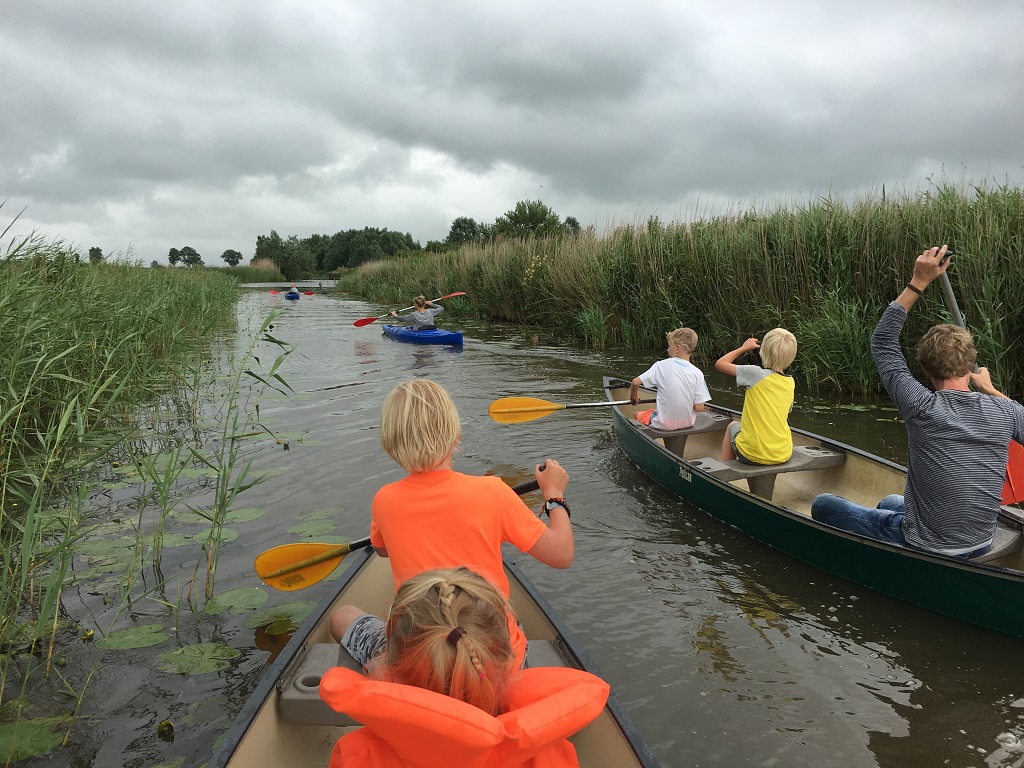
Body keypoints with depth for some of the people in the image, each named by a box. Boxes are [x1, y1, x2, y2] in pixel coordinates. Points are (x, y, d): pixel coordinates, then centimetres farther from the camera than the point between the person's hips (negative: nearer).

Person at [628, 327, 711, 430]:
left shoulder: (661, 365, -13)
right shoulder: (697, 373, -9)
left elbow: (636, 382, -13)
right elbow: (699, 407, -11)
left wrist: (633, 397, 8)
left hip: (664, 424, -3)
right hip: (688, 423, 3)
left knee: (638, 415, 26)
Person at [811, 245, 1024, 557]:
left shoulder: (922, 407, -22)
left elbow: (882, 341, -9)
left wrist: (918, 283, -5)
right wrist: (991, 390, 20)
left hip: (926, 550, -6)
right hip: (980, 547, 6)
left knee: (822, 504, 10)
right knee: (889, 502, 35)